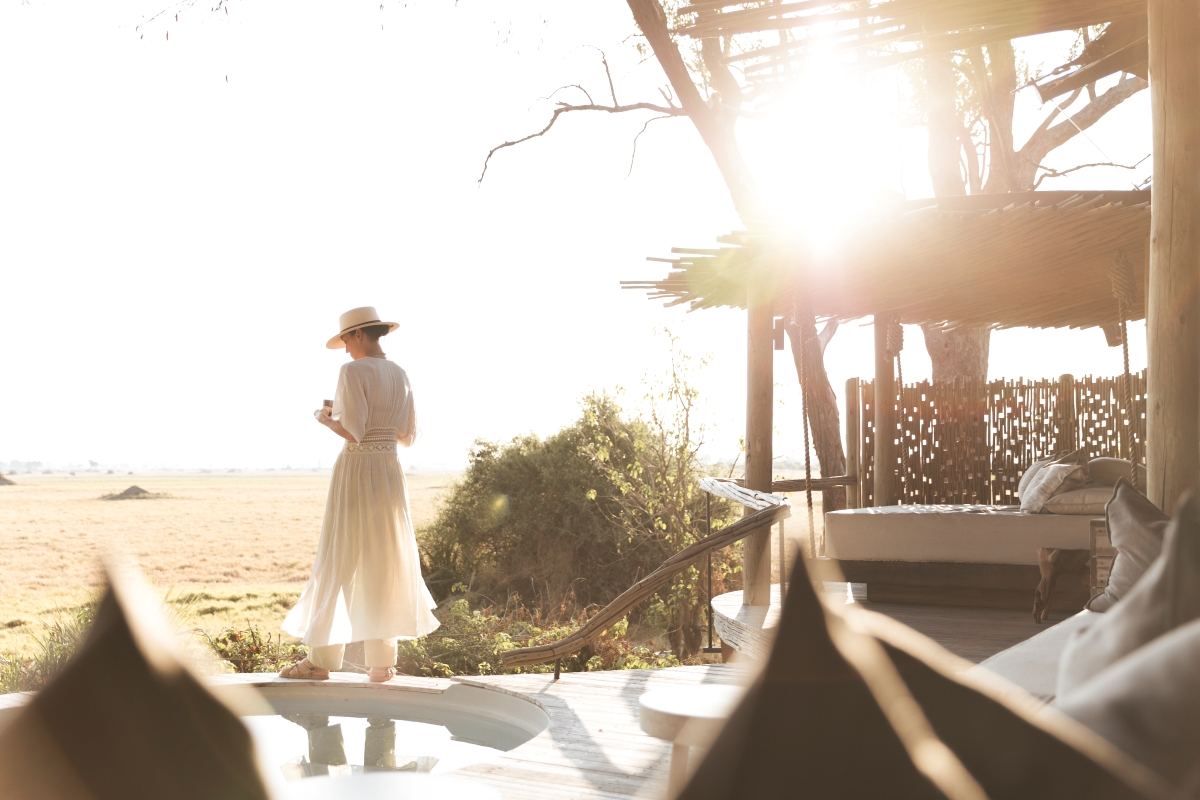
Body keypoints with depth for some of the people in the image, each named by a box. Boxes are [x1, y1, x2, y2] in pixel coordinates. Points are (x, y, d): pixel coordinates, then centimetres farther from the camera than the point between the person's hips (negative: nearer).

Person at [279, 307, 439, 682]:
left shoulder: (353, 372, -12)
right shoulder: (400, 375, 9)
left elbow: (354, 432, -18)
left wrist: (327, 420, 1)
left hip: (355, 470, -6)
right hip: (390, 471, 6)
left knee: (337, 561, 1)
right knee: (385, 563, 9)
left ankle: (322, 658, 5)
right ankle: (383, 659, 11)